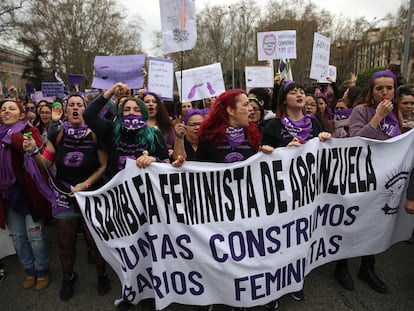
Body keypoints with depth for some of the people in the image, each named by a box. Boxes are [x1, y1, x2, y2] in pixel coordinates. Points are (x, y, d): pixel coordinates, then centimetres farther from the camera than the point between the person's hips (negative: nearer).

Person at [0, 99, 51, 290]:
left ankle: (42, 272, 22)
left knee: (35, 235, 2)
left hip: (28, 192, -6)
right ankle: (29, 271, 33)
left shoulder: (30, 131, -7)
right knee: (17, 236, 15)